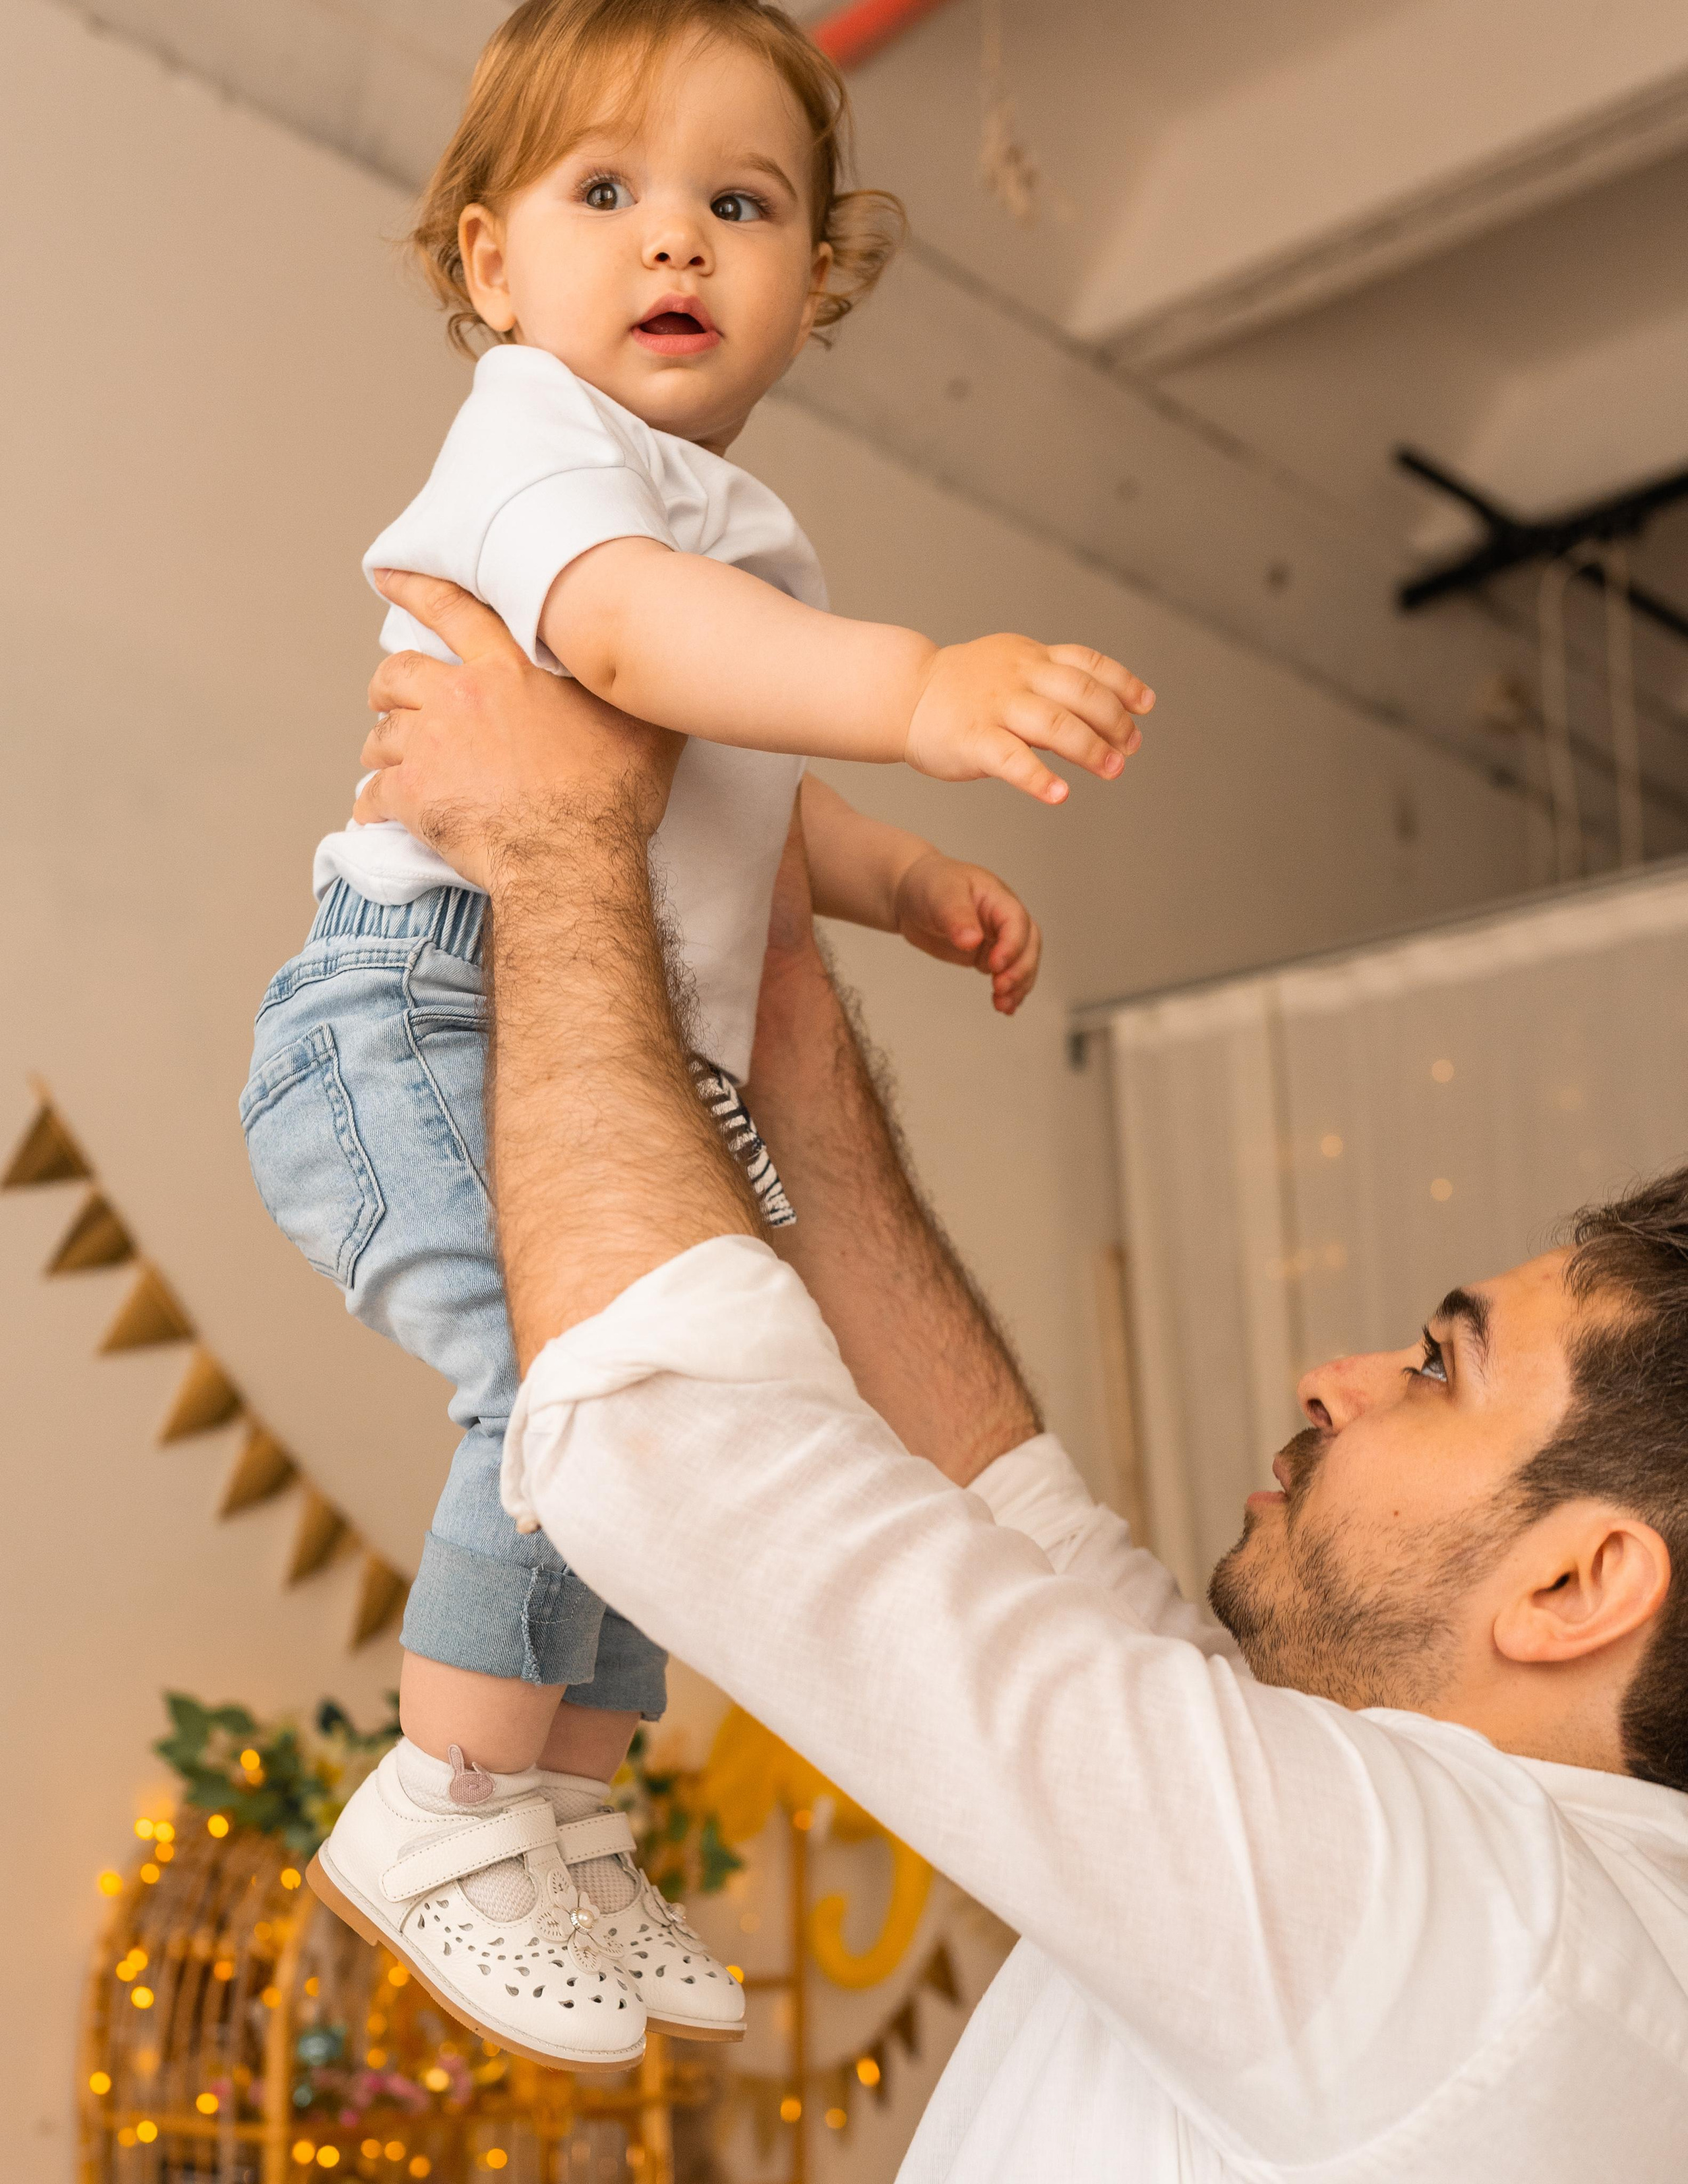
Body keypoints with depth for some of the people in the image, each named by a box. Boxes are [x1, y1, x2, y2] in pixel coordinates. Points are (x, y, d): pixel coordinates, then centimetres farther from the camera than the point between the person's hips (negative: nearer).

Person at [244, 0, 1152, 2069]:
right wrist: (914, 686, -48)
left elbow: (739, 796, 34)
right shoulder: (542, 441, -9)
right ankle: (447, 1804, -13)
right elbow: (628, 624, -33)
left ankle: (572, 1834, 28)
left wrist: (905, 881, 18)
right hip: (423, 1008, -10)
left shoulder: (722, 527, 22)